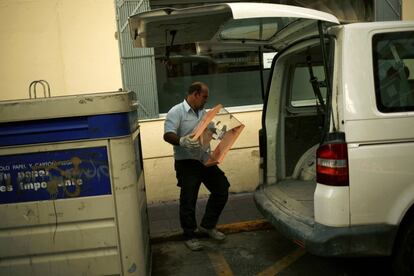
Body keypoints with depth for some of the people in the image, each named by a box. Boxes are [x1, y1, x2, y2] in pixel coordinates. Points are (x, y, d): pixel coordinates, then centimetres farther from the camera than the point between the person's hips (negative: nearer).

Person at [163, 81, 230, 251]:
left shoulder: (203, 112, 15)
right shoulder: (177, 112, -9)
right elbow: (168, 135, -19)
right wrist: (182, 141, -38)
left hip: (205, 160, 8)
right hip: (187, 163, -7)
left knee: (222, 189, 9)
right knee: (188, 200, 0)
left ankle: (207, 225, 26)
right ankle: (189, 235, 19)